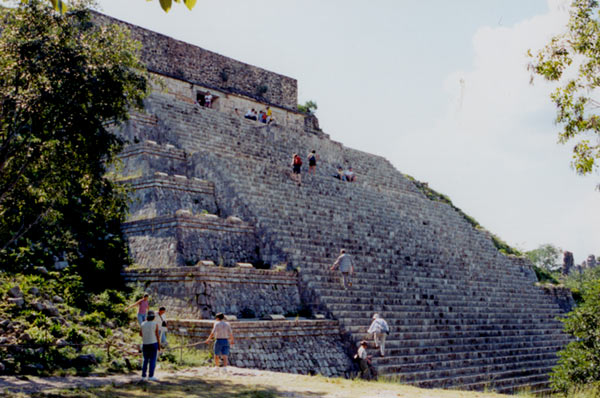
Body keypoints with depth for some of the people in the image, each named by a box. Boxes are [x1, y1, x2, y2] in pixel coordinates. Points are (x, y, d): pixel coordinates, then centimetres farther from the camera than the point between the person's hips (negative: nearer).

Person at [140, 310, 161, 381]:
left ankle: (143, 376, 11)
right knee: (153, 360, 1)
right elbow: (157, 335, -8)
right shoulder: (155, 324, -9)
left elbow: (140, 334, 13)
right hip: (153, 344, -3)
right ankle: (151, 376, -3)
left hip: (145, 344, 4)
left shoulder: (143, 324, 0)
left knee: (145, 360, 13)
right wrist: (159, 345, -1)